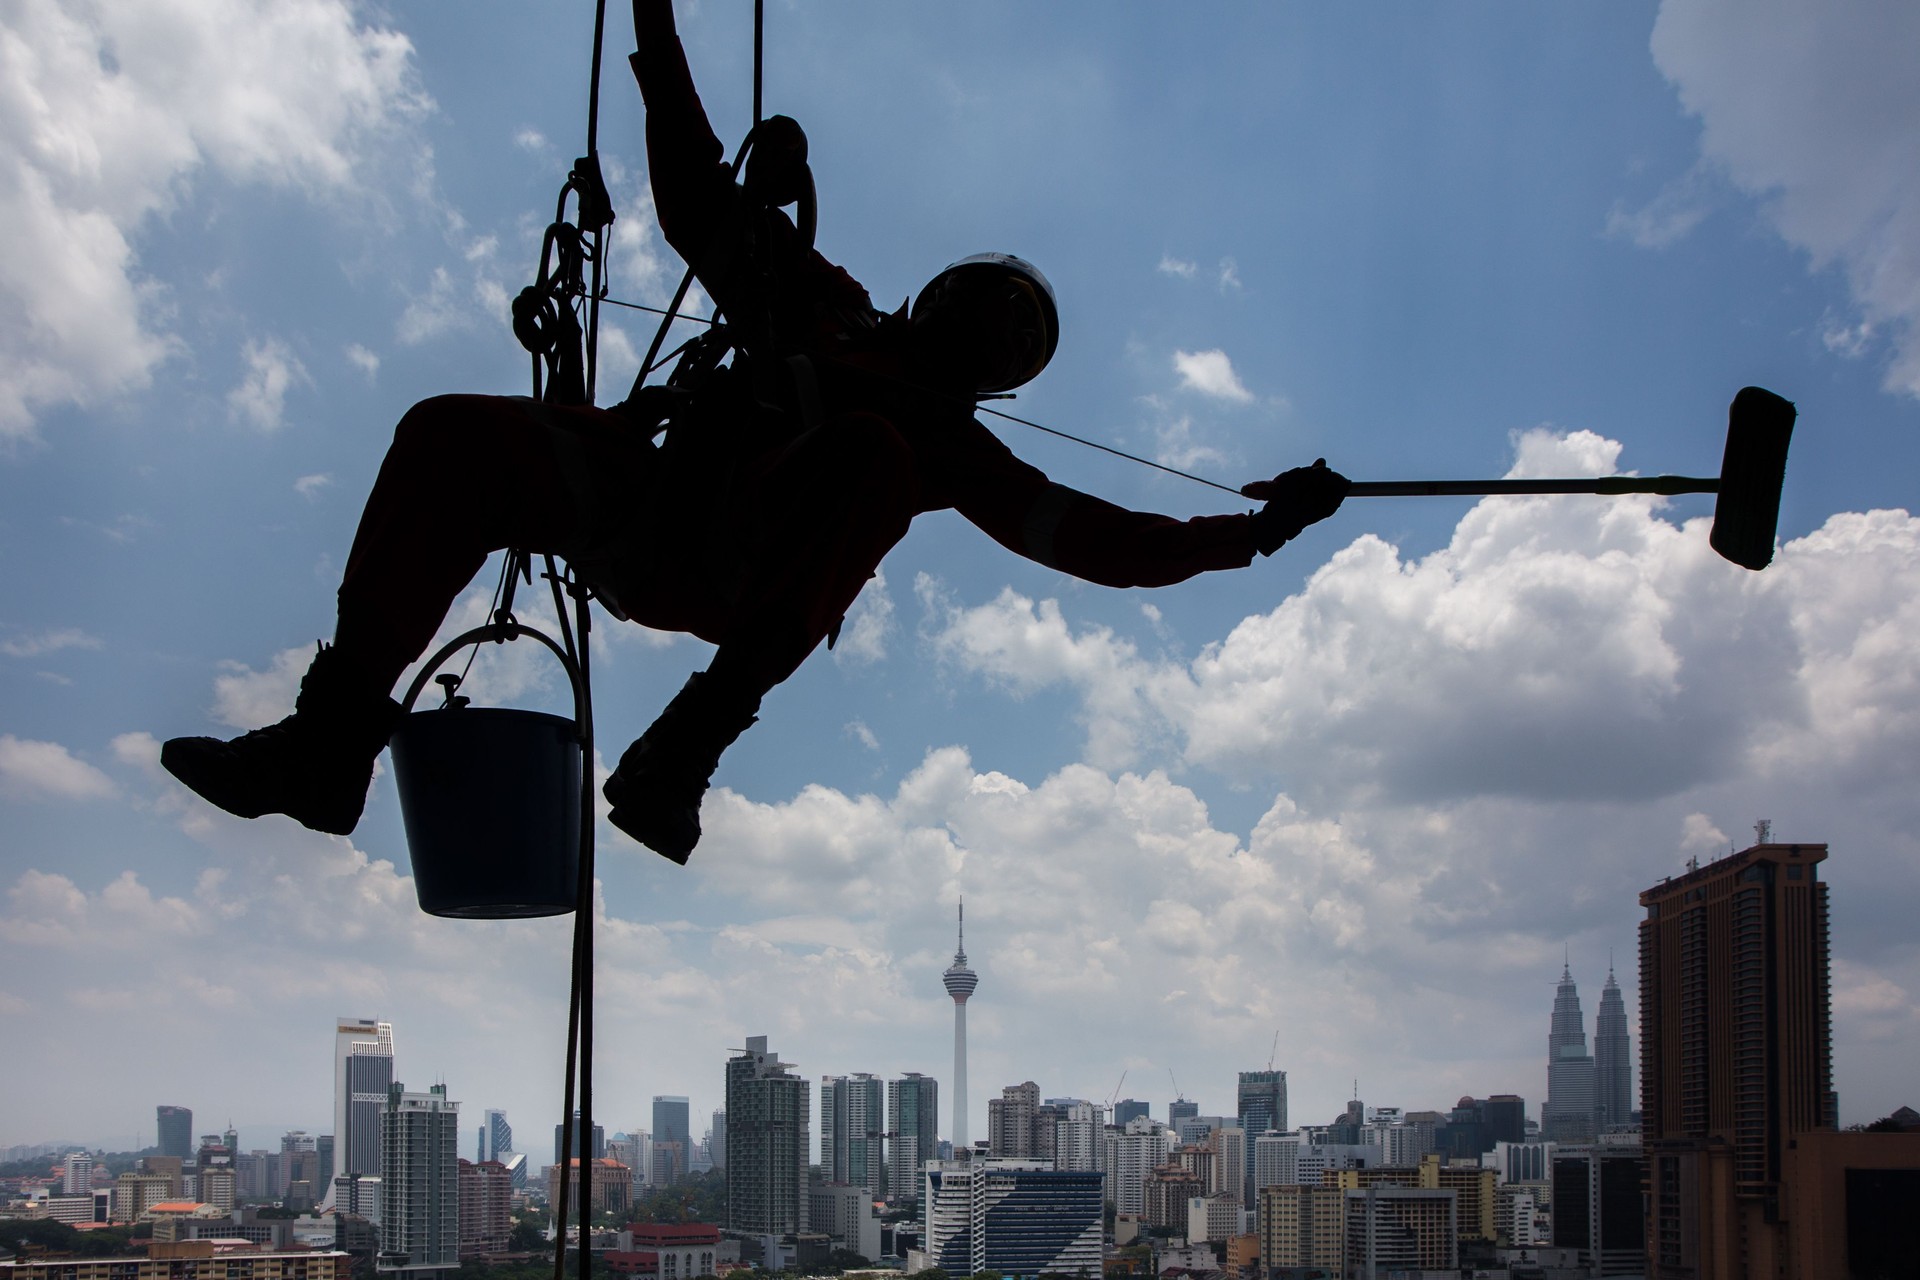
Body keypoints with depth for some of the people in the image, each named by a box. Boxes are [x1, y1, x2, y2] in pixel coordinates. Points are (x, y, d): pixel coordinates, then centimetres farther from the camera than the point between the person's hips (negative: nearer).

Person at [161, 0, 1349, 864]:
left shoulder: (955, 453, 18)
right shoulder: (816, 308, 25)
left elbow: (1105, 541, 16)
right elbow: (704, 206, 28)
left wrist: (1257, 529, 10)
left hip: (746, 575, -3)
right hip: (643, 517, 4)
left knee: (869, 452, -36)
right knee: (455, 434, -21)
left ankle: (685, 748, -40)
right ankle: (336, 734, -22)